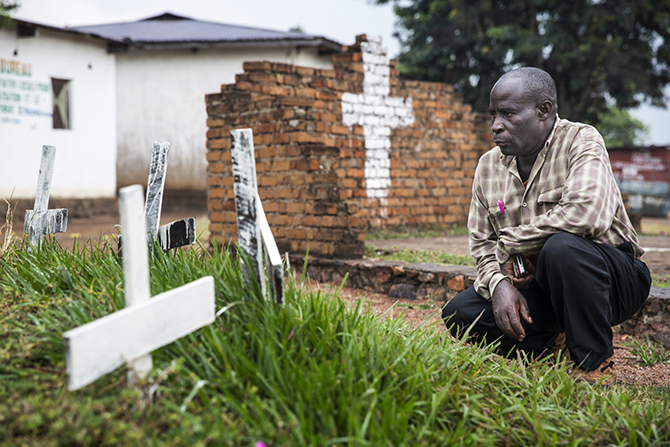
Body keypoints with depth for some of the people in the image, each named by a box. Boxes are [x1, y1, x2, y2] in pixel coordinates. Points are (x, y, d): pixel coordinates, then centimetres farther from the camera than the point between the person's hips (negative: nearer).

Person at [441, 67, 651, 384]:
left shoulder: (581, 141, -13)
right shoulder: (488, 165, 5)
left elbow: (584, 212, -33)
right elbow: (482, 243, 6)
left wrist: (509, 244, -22)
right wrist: (499, 283, -16)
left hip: (614, 278, -5)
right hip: (539, 286, 5)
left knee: (562, 246, -37)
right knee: (458, 314, -12)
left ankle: (594, 362, -16)